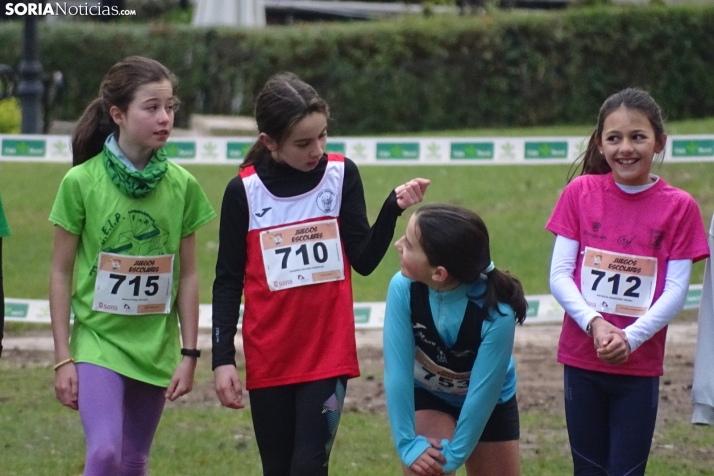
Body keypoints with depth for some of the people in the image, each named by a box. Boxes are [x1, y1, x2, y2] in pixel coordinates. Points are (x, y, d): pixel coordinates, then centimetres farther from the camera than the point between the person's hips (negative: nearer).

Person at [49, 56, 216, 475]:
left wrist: (189, 354, 2)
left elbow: (187, 275, 5)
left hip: (155, 347, 3)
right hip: (98, 341, -3)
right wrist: (63, 357, -5)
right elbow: (61, 272, -3)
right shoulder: (81, 183, -9)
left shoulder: (181, 186, -1)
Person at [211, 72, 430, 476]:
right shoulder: (244, 191, -4)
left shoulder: (342, 174, -2)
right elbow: (228, 281, 2)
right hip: (268, 360, 1)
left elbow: (364, 260, -4)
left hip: (329, 353, -1)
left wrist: (394, 208, -20)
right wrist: (223, 360, -3)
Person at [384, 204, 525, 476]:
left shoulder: (496, 314, -38)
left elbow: (482, 393, -29)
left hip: (491, 403, 0)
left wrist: (454, 454, -22)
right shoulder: (404, 288, -33)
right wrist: (408, 443, -28)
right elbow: (398, 371, -28)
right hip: (426, 395, 0)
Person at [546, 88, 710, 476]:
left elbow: (676, 291, -8)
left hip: (640, 366, -1)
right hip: (582, 359, 1)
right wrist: (595, 324, -20)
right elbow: (560, 274, -4)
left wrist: (630, 338, -22)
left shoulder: (678, 207, -4)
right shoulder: (580, 193, -1)